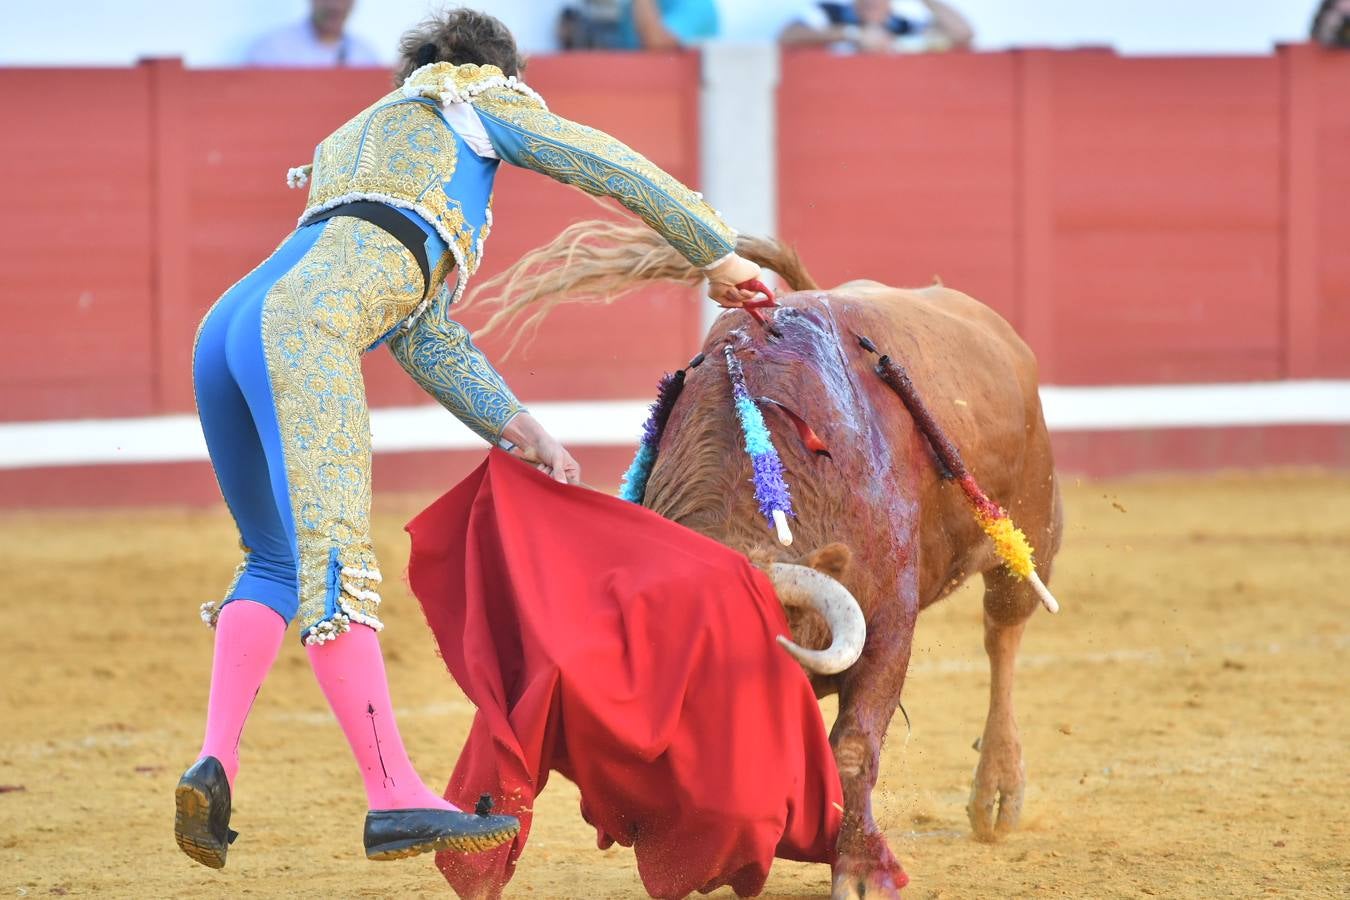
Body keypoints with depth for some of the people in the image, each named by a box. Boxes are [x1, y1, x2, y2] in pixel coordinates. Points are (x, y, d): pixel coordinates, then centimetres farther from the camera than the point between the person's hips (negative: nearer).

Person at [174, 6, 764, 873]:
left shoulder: (357, 150, 40)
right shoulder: (474, 98, 21)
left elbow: (427, 341, 34)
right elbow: (617, 169, 19)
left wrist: (523, 431, 29)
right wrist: (719, 255, 30)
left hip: (228, 327, 8)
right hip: (304, 327, -8)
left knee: (276, 565, 16)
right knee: (334, 555, -13)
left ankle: (215, 766, 0)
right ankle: (395, 798, -16)